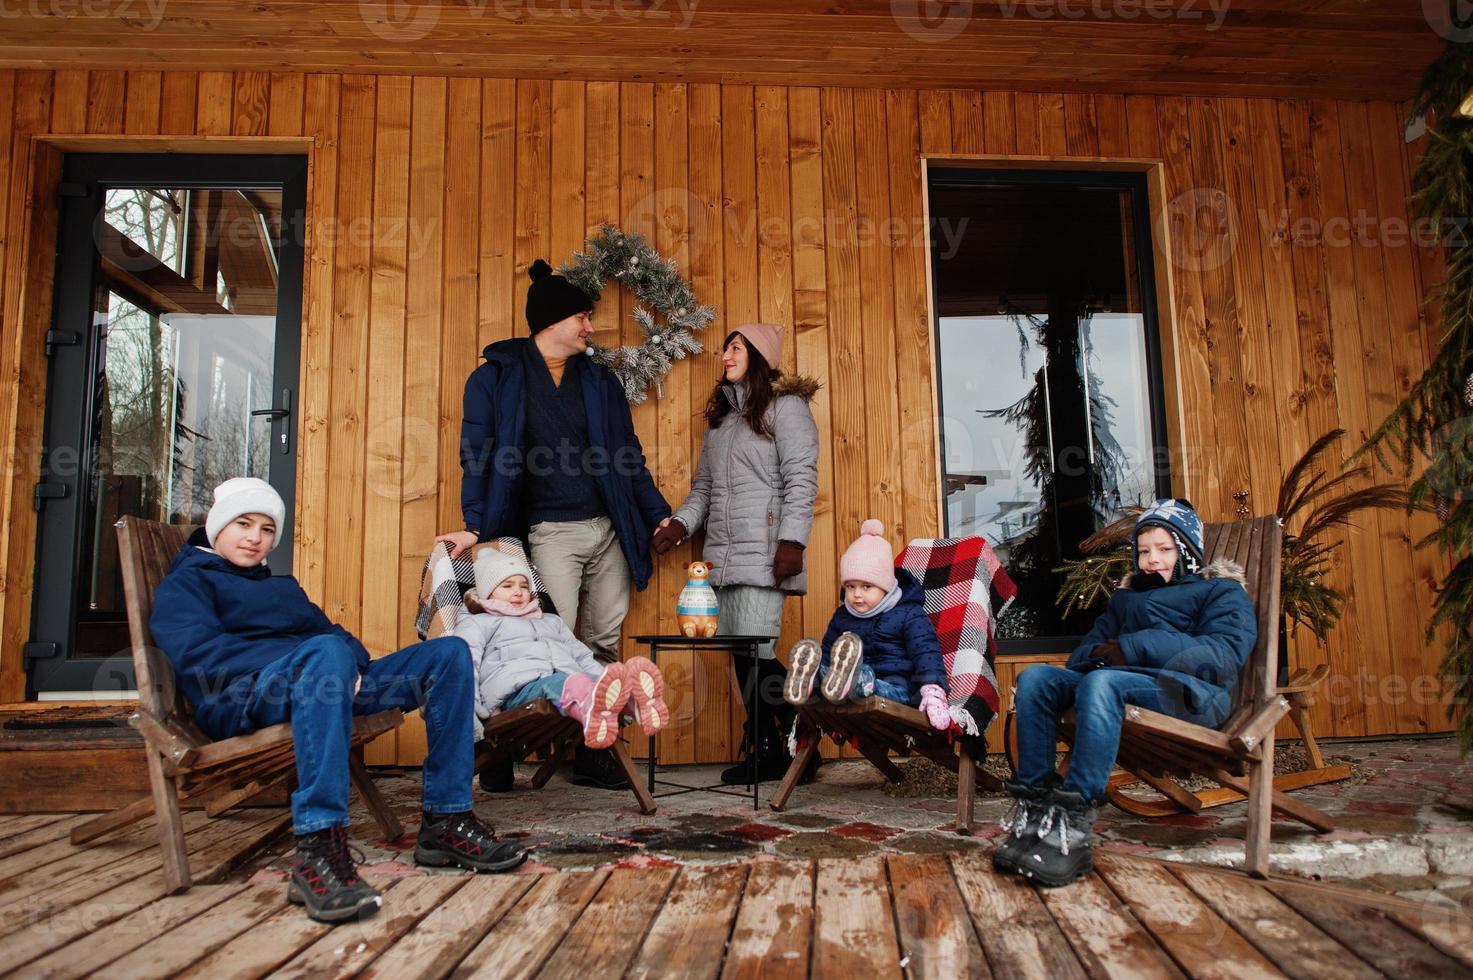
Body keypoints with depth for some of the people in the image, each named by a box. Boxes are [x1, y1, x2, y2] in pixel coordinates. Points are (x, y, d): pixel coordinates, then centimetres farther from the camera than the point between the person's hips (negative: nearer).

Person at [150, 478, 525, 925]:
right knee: (327, 652, -41)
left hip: (325, 681, 7)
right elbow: (200, 654, -6)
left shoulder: (283, 585, 36)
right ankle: (318, 850, -48)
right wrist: (298, 657, -17)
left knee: (449, 652, -10)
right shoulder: (185, 581, 15)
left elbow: (334, 630, 23)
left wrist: (352, 667, -3)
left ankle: (446, 821, -16)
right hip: (239, 698, -7)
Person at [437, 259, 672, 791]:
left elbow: (629, 457, 17)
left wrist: (660, 516, 10)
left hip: (610, 529, 5)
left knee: (605, 644, 5)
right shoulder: (496, 376, 4)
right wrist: (475, 526, -13)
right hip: (551, 532, -5)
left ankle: (593, 753, 15)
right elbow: (478, 455, -2)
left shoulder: (600, 381, 16)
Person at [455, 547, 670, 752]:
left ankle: (636, 701, -64)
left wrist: (605, 679, 9)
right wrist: (472, 711, -13)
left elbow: (583, 658, 32)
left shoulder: (551, 621, 41)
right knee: (558, 684, -40)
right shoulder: (477, 622, 26)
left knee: (594, 680, -32)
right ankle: (590, 706, -73)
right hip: (518, 688, -4)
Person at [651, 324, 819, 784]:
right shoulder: (720, 416, 23)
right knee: (741, 658, 4)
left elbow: (801, 480, -8)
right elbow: (703, 486, 23)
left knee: (755, 654, -13)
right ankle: (766, 750, 12)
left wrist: (792, 541, -17)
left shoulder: (785, 406, 2)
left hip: (763, 555, -7)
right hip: (720, 556, 7)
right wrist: (681, 522, 6)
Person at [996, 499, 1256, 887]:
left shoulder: (1222, 591, 16)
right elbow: (1081, 655, 22)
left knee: (1103, 682, -37)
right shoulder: (1125, 596, 33)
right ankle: (1032, 815, -31)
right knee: (1035, 677, -22)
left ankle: (1072, 830, -42)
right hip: (1117, 680, 6)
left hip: (1189, 693, -6)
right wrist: (1098, 655, -5)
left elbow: (1224, 656, -5)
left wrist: (1136, 648, -15)